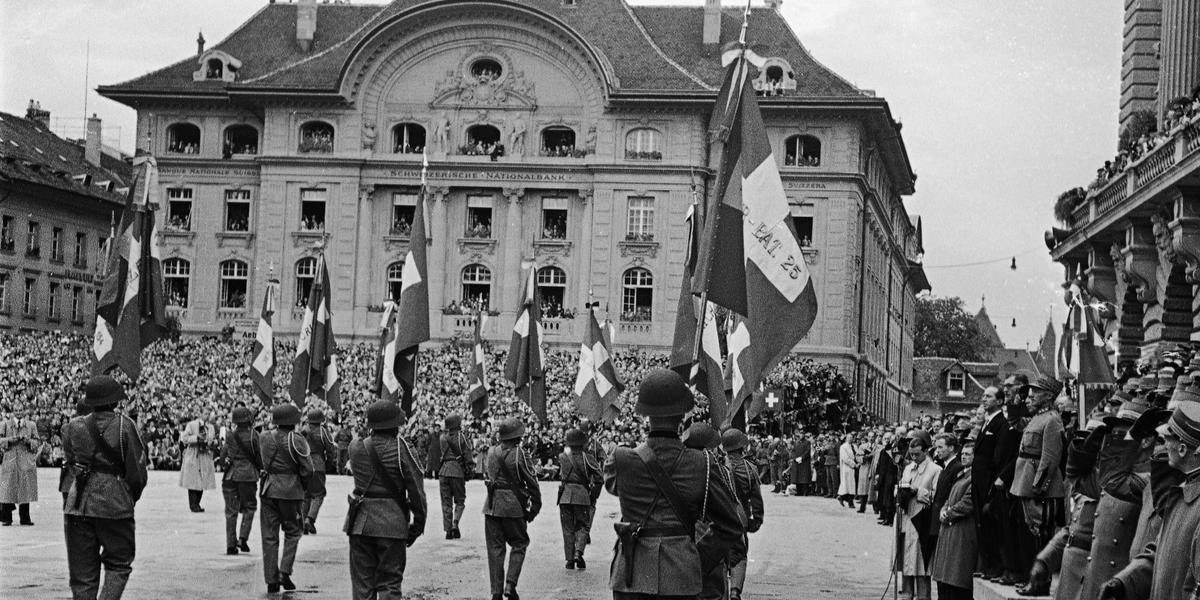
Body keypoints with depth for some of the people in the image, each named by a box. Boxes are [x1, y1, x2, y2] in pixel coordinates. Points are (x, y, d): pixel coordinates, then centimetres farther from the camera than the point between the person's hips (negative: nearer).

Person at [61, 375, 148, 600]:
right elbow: (137, 470, -6)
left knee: (82, 573, 10)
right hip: (115, 505, -3)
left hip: (77, 506, 3)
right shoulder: (125, 426, -7)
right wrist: (132, 497, 11)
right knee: (118, 564, 11)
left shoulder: (74, 427, 4)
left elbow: (68, 461, 12)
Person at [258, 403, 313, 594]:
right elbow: (307, 469, -9)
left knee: (269, 535, 7)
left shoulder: (264, 437, 3)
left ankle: (271, 581, 7)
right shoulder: (295, 440, -11)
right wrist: (302, 485, 7)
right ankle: (285, 572, -2)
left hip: (268, 489, 4)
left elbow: (262, 460, 12)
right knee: (292, 532, 12)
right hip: (290, 491, -3)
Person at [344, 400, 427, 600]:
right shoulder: (401, 450, -10)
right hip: (392, 523, -3)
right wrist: (418, 524, 2)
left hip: (360, 523, 3)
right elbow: (416, 491, -8)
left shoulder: (356, 448, 1)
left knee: (362, 584, 9)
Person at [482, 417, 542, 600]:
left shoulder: (491, 452, 5)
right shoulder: (518, 455, -9)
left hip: (491, 506, 4)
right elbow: (532, 483, -7)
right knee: (518, 545, 10)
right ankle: (510, 585, -3)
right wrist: (535, 507, 2)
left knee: (495, 548, 8)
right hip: (513, 506, -4)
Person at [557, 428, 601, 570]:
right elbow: (599, 479, -5)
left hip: (565, 496, 2)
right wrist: (593, 496, 7)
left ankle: (570, 560, 6)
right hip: (582, 495, -2)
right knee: (583, 526, 10)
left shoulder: (563, 457, 3)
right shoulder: (586, 458, -3)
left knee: (567, 529, 8)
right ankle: (578, 553, -11)